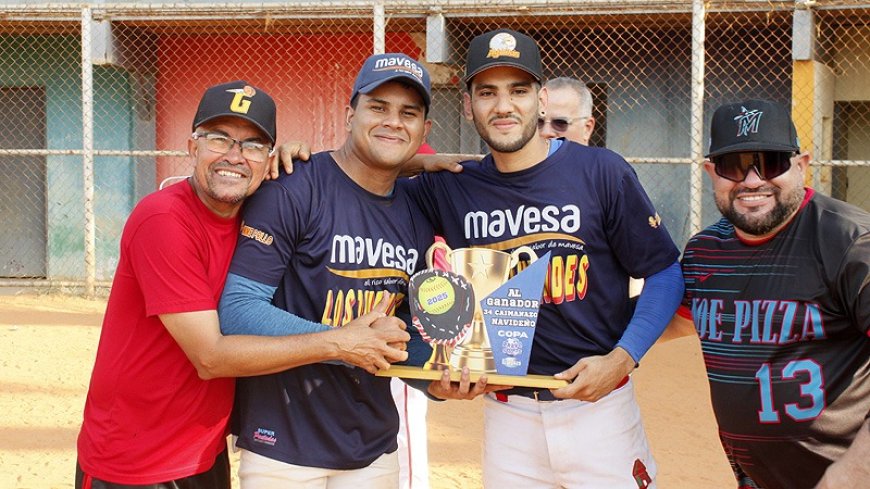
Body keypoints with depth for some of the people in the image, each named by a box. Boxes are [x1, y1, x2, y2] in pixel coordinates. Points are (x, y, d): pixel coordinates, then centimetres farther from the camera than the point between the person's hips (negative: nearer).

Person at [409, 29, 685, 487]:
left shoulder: (603, 172, -6)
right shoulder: (447, 187, -1)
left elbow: (665, 274, -3)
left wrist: (622, 358, -14)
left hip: (599, 404, -1)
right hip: (505, 413, 2)